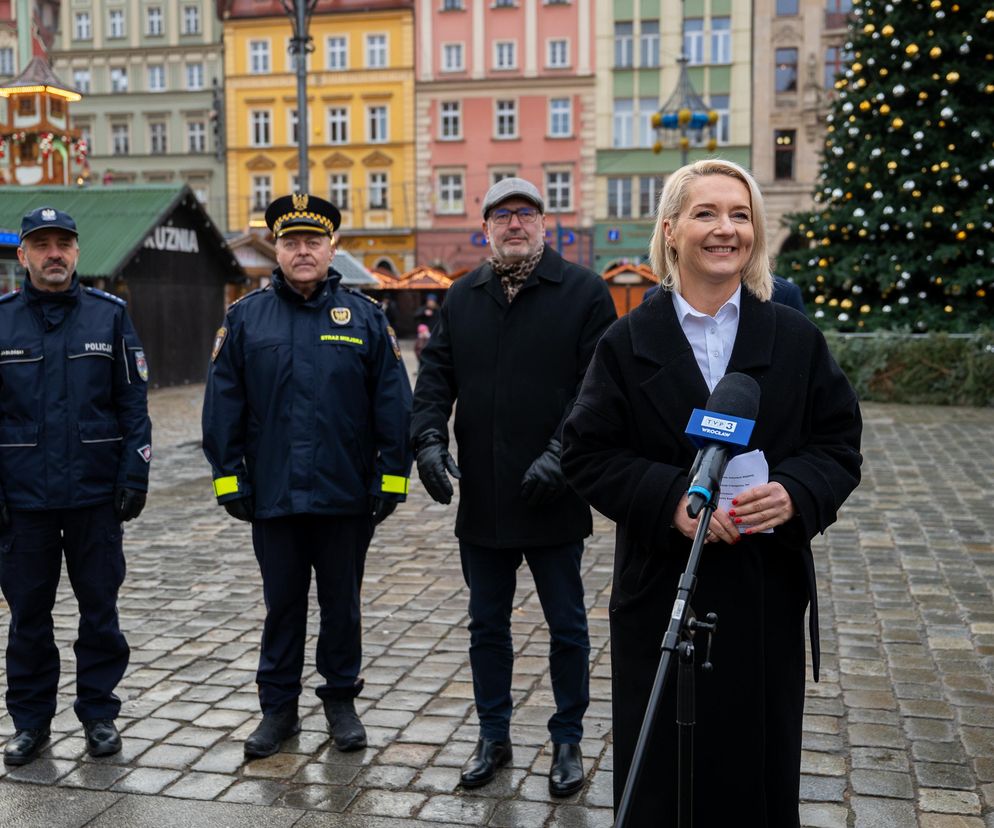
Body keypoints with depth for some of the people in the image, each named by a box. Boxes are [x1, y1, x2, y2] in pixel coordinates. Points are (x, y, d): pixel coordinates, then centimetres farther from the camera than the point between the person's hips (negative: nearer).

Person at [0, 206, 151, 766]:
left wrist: (134, 478, -6)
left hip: (96, 494, 0)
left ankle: (100, 713, 22)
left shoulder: (110, 315, 2)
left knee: (100, 609, 8)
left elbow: (134, 403, 1)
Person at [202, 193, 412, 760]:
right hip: (273, 498, 1)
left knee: (342, 604, 12)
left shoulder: (365, 317, 1)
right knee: (282, 605, 12)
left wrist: (391, 478, -4)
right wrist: (230, 480, 0)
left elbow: (394, 405, 0)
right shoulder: (245, 319, 4)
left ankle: (342, 701, 28)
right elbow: (223, 408, 4)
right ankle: (279, 707, 25)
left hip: (346, 499, 0)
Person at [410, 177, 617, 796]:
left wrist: (561, 453, -20)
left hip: (553, 497, -4)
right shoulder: (462, 298, 10)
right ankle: (494, 738, 30)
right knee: (487, 626, 15)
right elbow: (436, 374, 7)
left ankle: (568, 742, 26)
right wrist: (430, 438, -10)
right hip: (481, 501, 4)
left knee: (567, 628, 9)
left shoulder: (584, 292, -4)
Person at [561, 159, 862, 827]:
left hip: (767, 595, 1)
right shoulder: (628, 343, 1)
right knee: (659, 772, 8)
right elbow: (587, 454, -3)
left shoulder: (797, 340, 4)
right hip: (661, 594, -1)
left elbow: (839, 446, 5)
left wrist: (794, 494, -17)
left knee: (759, 769, 11)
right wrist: (672, 498, -19)